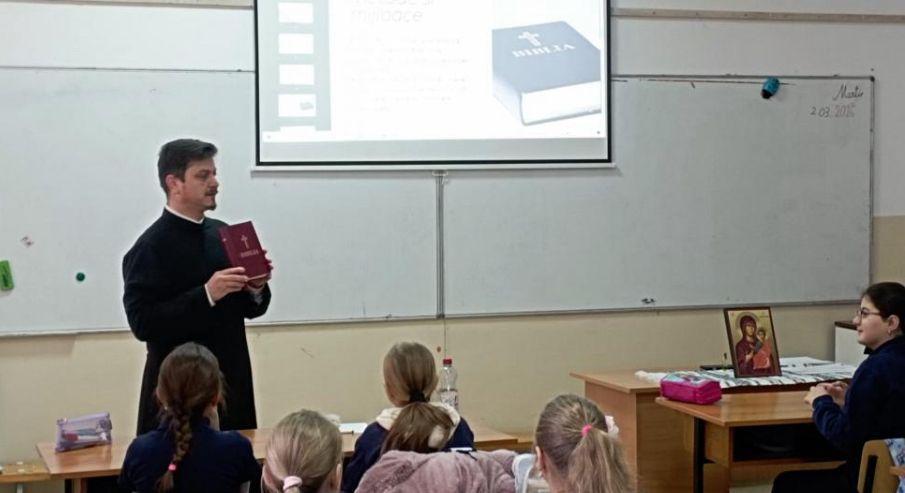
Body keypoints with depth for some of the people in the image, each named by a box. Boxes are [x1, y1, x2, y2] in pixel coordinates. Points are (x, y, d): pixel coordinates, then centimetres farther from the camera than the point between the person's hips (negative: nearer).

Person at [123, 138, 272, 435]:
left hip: (233, 380, 6)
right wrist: (207, 294, -23)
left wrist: (256, 289, -5)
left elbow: (249, 309, 17)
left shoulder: (223, 233, 9)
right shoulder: (150, 247, -9)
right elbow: (142, 323, -18)